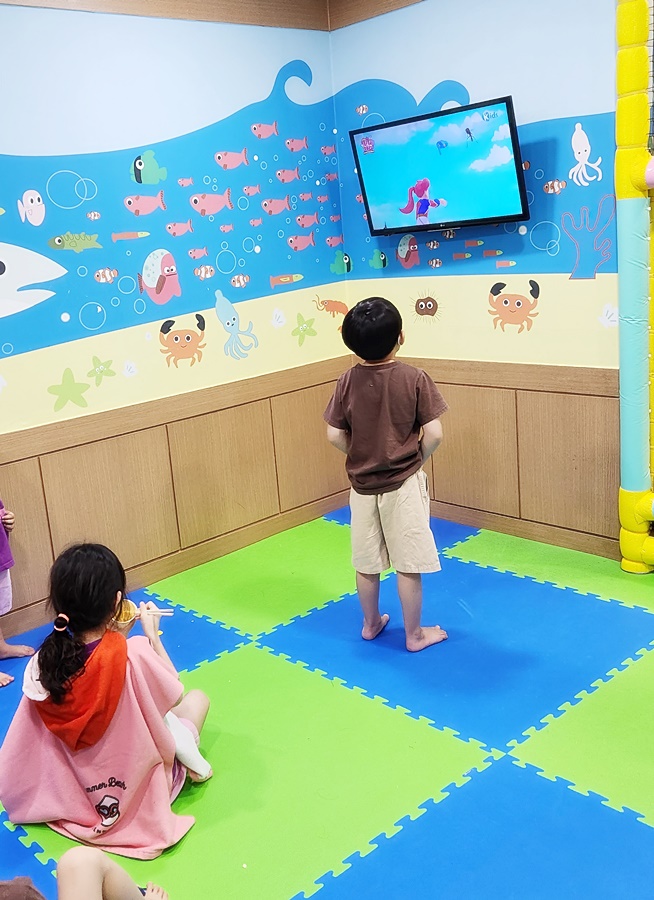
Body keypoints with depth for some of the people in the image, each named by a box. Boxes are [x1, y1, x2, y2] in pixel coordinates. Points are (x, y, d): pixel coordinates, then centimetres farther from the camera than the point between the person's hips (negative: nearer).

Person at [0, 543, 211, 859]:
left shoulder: (43, 664, -22)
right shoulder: (134, 654, -35)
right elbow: (175, 695, -16)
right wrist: (152, 634, -6)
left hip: (79, 789, 5)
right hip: (140, 785, -4)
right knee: (197, 698, 20)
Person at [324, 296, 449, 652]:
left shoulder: (347, 381, -7)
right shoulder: (414, 378, -14)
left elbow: (335, 436, -4)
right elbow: (434, 434, -14)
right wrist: (417, 459, 4)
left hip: (362, 484, 3)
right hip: (403, 484, -3)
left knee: (366, 562, 17)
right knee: (408, 564, 8)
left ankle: (371, 623, 34)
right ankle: (414, 634, 21)